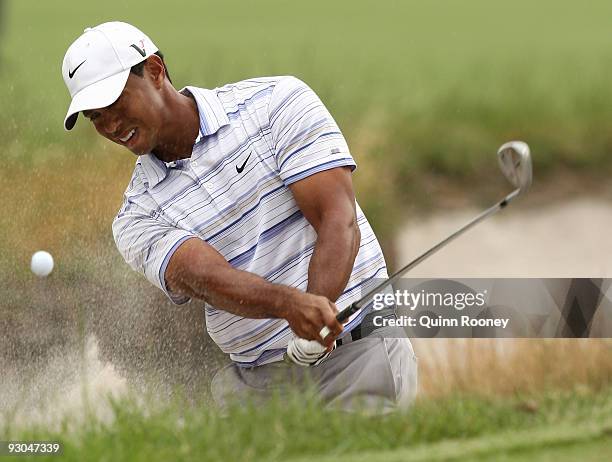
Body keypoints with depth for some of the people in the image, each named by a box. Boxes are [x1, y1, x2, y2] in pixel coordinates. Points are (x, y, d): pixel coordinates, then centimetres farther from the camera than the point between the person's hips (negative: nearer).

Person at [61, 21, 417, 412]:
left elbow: (339, 221, -12)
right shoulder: (138, 217, 3)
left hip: (356, 349, -3)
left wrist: (317, 308, -30)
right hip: (254, 385, 4)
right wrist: (288, 303, -40)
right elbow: (205, 277, -18)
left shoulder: (277, 102, -2)